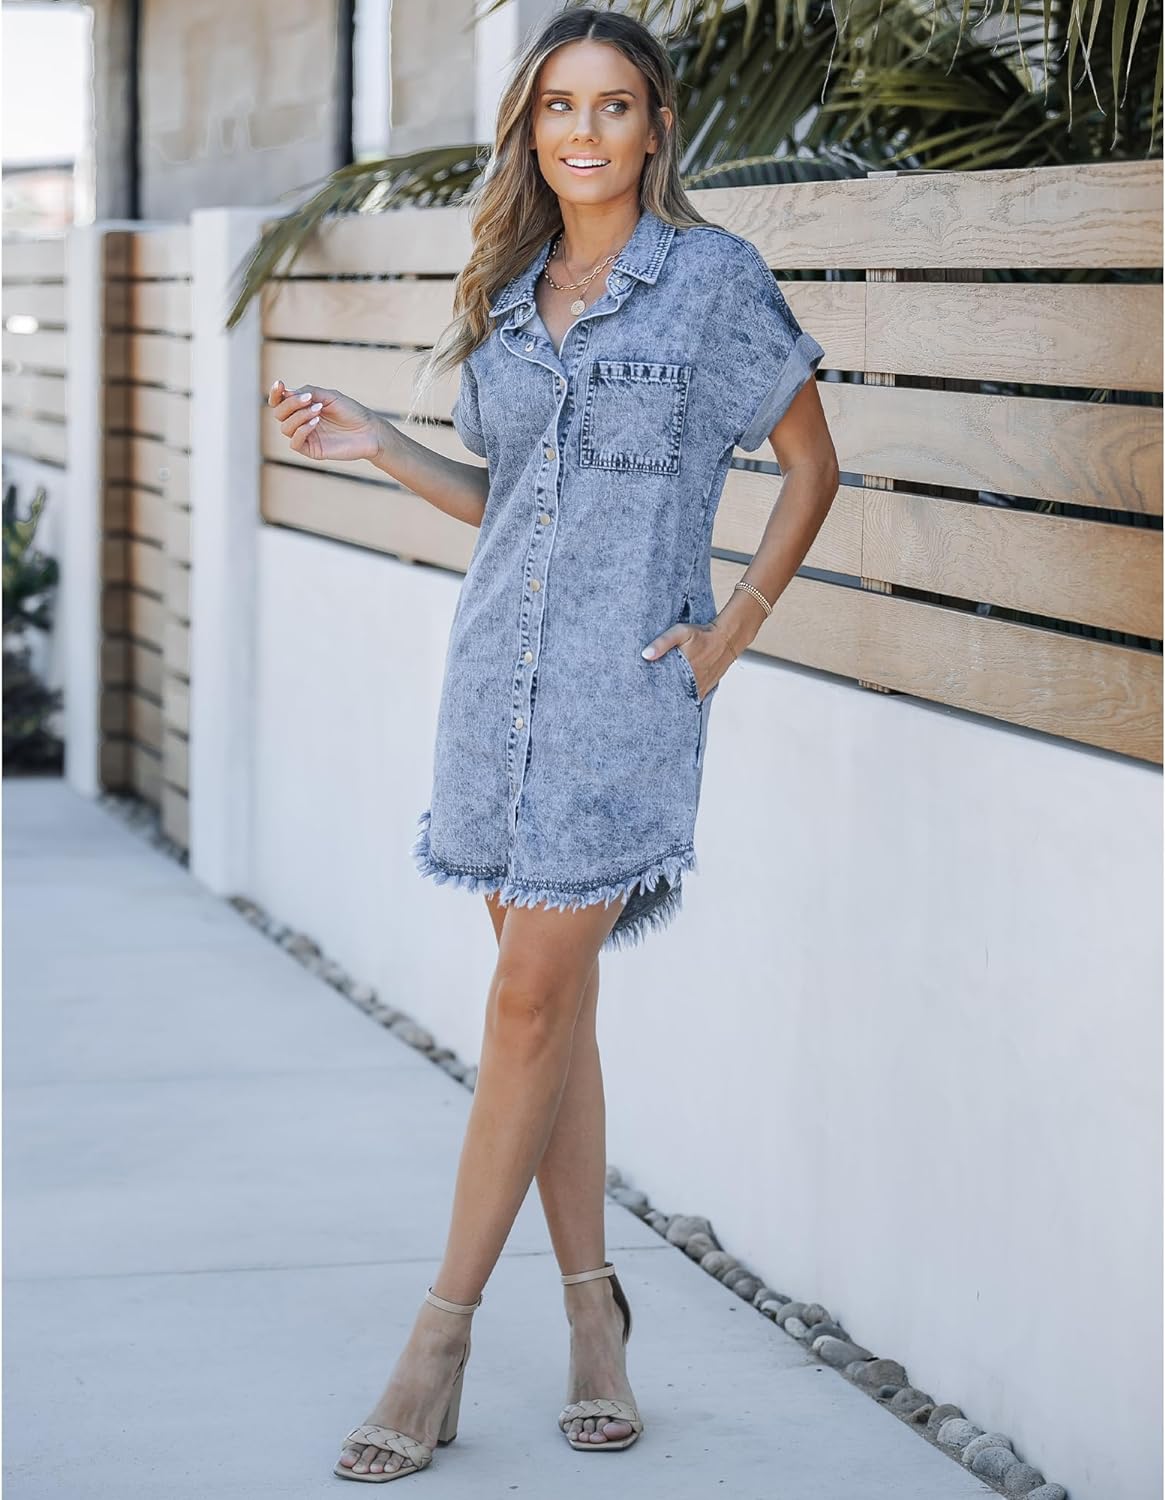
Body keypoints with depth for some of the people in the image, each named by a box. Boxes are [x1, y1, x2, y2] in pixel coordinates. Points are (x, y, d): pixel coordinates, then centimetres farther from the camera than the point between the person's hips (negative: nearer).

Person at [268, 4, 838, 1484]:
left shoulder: (715, 276, -2)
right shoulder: (509, 296, 13)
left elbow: (812, 463, 4)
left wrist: (729, 631, -3)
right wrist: (378, 446, 7)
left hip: (624, 683, -5)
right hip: (500, 669, 5)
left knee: (531, 1000, -7)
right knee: (550, 1000, 7)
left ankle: (439, 1338, -1)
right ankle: (594, 1318, 18)